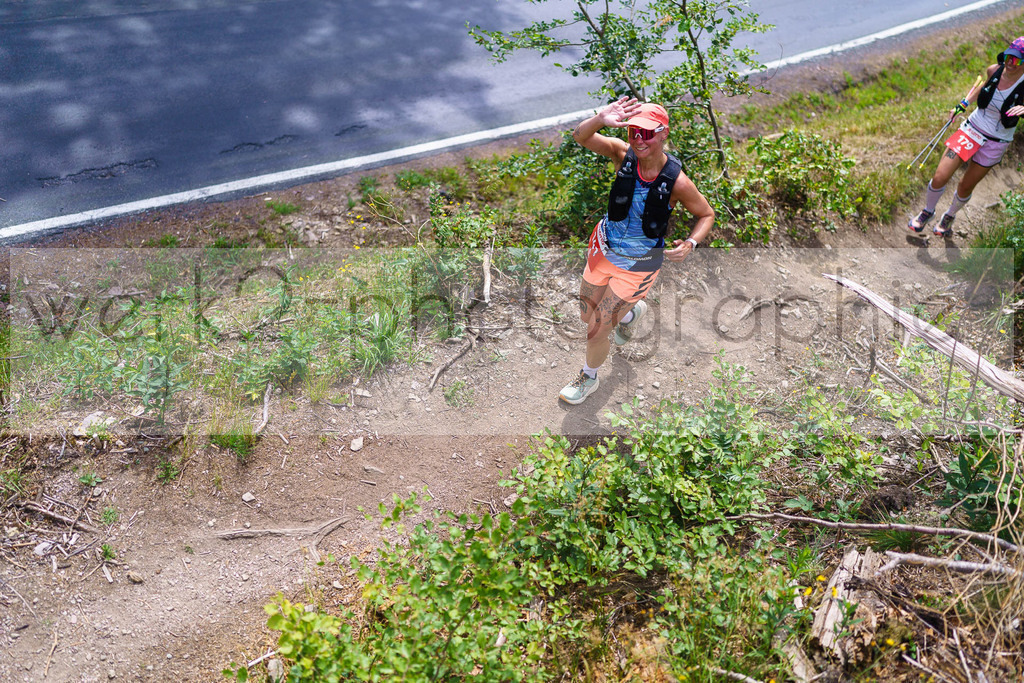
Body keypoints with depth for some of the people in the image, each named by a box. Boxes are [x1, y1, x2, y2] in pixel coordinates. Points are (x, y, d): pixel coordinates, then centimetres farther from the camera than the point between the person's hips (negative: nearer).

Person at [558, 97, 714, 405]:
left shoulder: (677, 182, -23)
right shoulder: (623, 153, -17)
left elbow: (707, 214, -7)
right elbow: (580, 136, -30)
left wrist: (690, 244, -26)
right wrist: (600, 119, -52)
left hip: (638, 265, -4)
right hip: (604, 249, 4)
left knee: (597, 329, 0)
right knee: (588, 315, 22)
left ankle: (588, 378, 34)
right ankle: (632, 312, 56)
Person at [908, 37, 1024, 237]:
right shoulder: (994, 70, -7)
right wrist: (963, 104, 11)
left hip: (995, 144, -2)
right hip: (971, 129, 2)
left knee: (965, 187, 12)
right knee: (940, 178, -6)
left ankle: (950, 216, 44)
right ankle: (927, 211, 24)